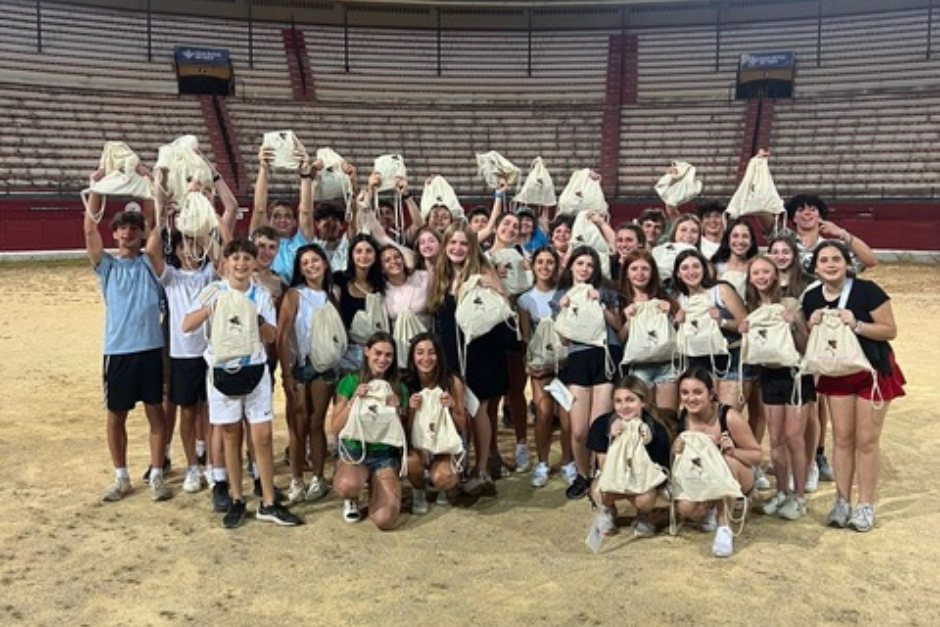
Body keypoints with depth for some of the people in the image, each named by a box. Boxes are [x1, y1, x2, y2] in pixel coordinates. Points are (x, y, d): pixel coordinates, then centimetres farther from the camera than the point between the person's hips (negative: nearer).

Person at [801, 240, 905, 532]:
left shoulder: (866, 290, -17)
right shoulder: (811, 298, -3)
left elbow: (891, 330, -15)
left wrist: (856, 325, -28)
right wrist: (811, 325, -13)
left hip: (873, 372, -4)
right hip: (837, 374, 4)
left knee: (867, 440, 1)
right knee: (842, 438, 9)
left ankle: (865, 506, 13)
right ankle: (842, 502, 18)